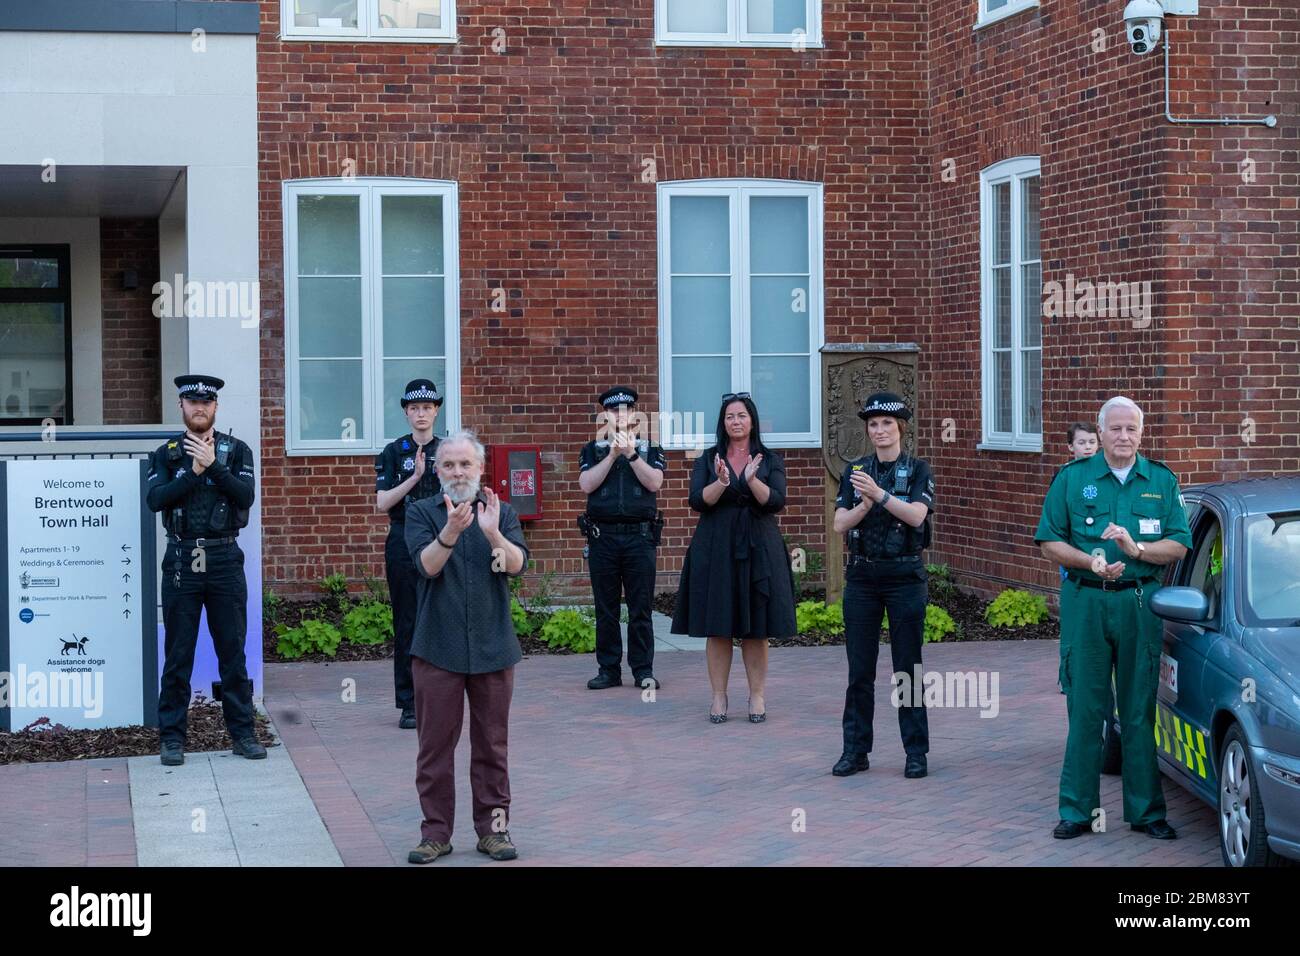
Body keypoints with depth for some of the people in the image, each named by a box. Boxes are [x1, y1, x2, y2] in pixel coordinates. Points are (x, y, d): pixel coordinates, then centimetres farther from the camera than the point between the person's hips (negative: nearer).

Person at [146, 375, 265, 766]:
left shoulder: (236, 450, 6)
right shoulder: (166, 454, 7)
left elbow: (246, 495, -9)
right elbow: (155, 499, -8)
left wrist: (214, 465, -16)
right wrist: (194, 472, -14)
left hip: (225, 559, 0)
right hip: (181, 560, 0)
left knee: (233, 652, 5)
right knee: (177, 655, 3)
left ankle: (242, 733, 12)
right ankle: (172, 737, 9)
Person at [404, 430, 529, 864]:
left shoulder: (502, 512, 6)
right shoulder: (421, 513, 3)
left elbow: (517, 564, -8)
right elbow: (427, 564, -13)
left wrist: (492, 533, -27)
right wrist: (451, 530, -31)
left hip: (493, 648, 1)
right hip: (437, 647, -1)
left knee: (492, 744, 7)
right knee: (435, 745, 3)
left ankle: (493, 827, 16)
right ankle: (436, 831, 11)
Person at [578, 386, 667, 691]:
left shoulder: (650, 448, 9)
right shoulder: (592, 450, 11)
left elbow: (654, 482, -6)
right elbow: (586, 485, -5)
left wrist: (631, 454, -16)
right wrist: (613, 454, -12)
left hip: (640, 535, -1)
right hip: (602, 536, 1)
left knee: (641, 608, 0)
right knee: (605, 608, 4)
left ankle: (643, 670, 6)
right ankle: (608, 670, 10)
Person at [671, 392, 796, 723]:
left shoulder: (770, 459, 7)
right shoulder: (708, 459, 8)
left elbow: (776, 501, -7)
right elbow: (697, 501, -5)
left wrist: (752, 480, -24)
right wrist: (721, 482, -23)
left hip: (758, 548, 0)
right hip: (716, 549, 0)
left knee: (757, 629, 1)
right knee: (718, 628, 0)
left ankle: (757, 697, 9)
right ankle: (719, 697, 7)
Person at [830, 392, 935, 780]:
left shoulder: (917, 469, 0)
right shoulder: (854, 471, 7)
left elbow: (916, 515, -16)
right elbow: (840, 524, -1)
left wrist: (880, 493, -28)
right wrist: (865, 503, -19)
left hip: (905, 577, -3)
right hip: (862, 577, 3)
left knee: (908, 667, 2)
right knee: (859, 670, 5)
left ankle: (916, 752, 9)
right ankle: (855, 751, 12)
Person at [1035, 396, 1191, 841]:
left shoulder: (1162, 481, 9)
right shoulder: (1072, 478, 6)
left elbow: (1179, 545, 5)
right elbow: (1049, 542, 4)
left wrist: (1135, 548, -13)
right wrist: (1090, 561, -13)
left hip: (1141, 603, 1)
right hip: (1086, 602, -1)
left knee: (1140, 710, 3)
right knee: (1085, 709, -1)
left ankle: (1146, 809, 11)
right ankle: (1077, 809, 6)